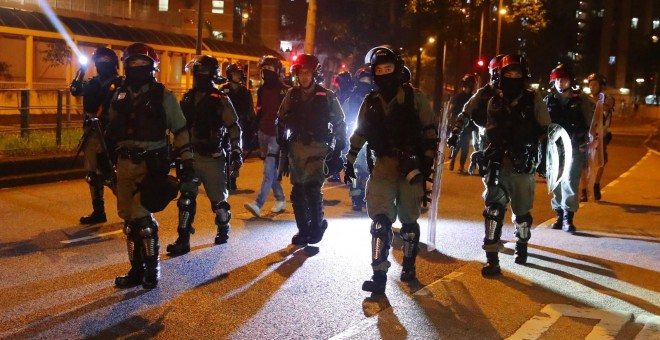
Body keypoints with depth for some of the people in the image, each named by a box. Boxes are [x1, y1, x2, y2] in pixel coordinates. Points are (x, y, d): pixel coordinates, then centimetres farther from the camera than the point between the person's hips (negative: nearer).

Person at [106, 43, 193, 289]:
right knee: (129, 219, 9)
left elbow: (180, 130, -1)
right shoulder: (120, 96, 13)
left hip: (151, 164, -6)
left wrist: (187, 160, -5)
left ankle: (152, 268, 6)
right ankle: (137, 269, 20)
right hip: (125, 163, 6)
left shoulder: (163, 96, -2)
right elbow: (111, 130, 22)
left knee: (143, 218, -11)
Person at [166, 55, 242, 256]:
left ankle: (223, 230, 32)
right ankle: (183, 240, 3)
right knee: (186, 199, 0)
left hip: (212, 158, -5)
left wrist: (236, 152, -11)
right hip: (190, 156, 5)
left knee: (218, 198, 9)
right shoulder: (188, 98, 9)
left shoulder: (220, 100, -8)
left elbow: (234, 127, -7)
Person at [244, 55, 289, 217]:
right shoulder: (262, 90, 11)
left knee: (268, 169, -13)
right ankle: (280, 200, 25)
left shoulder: (284, 90, -8)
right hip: (263, 132, 7)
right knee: (271, 169, 13)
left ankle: (258, 204, -18)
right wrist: (256, 131, 16)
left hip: (277, 134, -7)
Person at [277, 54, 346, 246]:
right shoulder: (292, 95, 6)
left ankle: (317, 224, 4)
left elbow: (339, 123, 4)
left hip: (317, 147, -4)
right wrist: (282, 141, 5)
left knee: (312, 187, -17)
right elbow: (281, 120, 15)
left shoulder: (327, 96, -2)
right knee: (297, 191, 6)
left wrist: (338, 147, 0)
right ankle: (303, 230, 19)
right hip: (296, 147, 4)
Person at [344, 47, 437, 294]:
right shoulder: (370, 102, 7)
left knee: (409, 220, 11)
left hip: (411, 166, -1)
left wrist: (427, 160, -6)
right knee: (380, 221, -8)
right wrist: (349, 162, 16)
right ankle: (379, 276, -5)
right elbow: (359, 134, 16)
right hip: (383, 167, 1)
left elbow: (429, 131, 1)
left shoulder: (415, 98, -1)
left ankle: (409, 266, 30)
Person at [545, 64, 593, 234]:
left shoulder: (581, 100, 4)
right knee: (556, 182, 7)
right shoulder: (548, 101, 9)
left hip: (574, 147, -3)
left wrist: (586, 144, -5)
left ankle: (568, 217, -10)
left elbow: (589, 124, 4)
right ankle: (560, 215, 18)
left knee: (570, 180, -13)